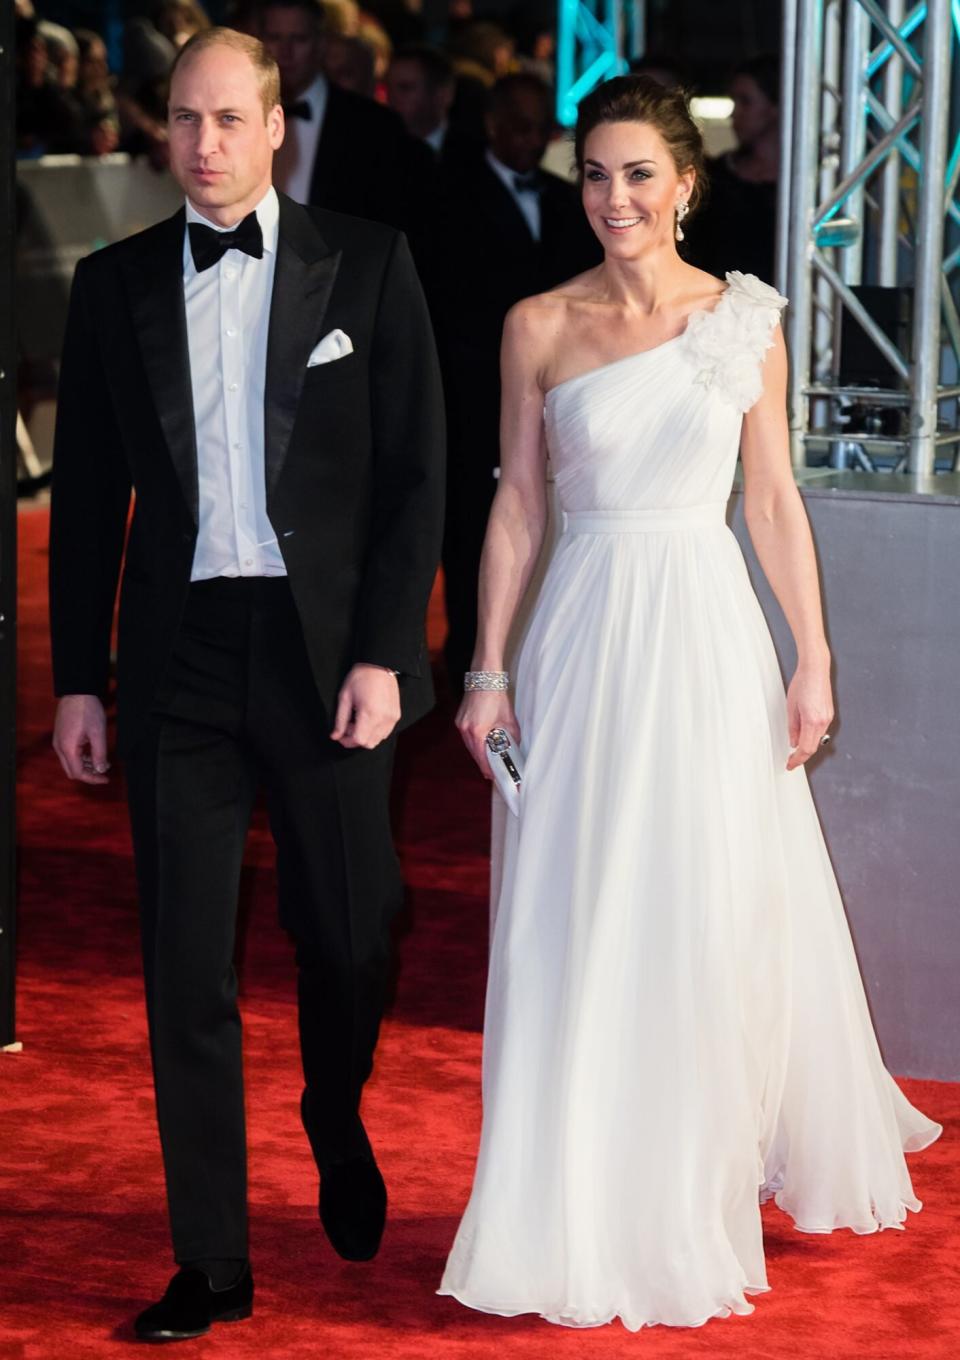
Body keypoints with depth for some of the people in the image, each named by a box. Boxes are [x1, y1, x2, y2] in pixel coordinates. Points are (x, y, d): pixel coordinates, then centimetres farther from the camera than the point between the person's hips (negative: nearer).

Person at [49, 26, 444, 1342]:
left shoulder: (366, 263, 1)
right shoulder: (116, 284, 6)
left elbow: (415, 470, -1)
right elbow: (86, 493, 9)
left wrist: (383, 652, -9)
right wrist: (77, 679, 5)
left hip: (326, 648, -1)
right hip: (178, 655, 1)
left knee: (349, 934, 9)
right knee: (186, 969, 1)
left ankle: (339, 1130, 40)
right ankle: (211, 1264, 9)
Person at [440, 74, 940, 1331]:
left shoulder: (744, 321, 2)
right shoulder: (539, 328, 2)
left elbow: (775, 501, 4)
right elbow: (518, 504, 5)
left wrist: (814, 661, 0)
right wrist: (488, 669, 2)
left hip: (707, 628, 0)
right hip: (585, 637, 0)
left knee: (716, 917, 5)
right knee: (576, 929, 2)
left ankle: (697, 1201, 24)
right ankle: (579, 1215, 14)